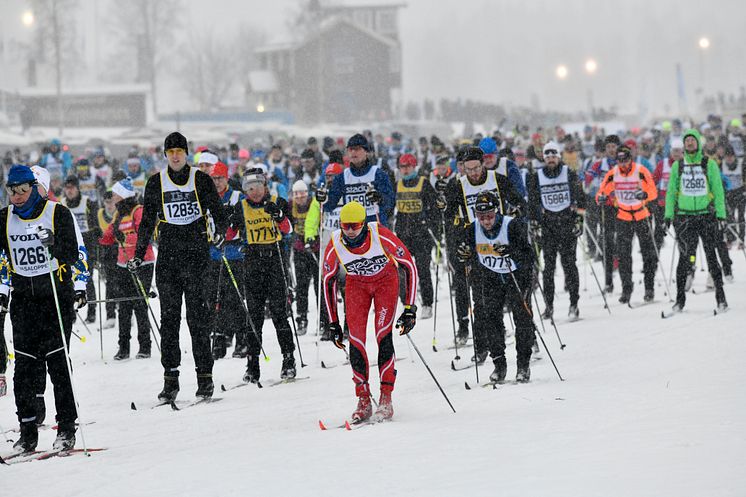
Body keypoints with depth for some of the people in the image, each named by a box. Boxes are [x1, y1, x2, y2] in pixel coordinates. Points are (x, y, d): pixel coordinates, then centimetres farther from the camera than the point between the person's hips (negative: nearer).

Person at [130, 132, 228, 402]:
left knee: (198, 316, -7)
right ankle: (170, 377, 2)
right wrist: (139, 255, 9)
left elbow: (217, 211, 4)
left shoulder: (201, 179, 4)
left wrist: (220, 231, -18)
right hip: (168, 255, 2)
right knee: (169, 316, 0)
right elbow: (147, 221, 14)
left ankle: (205, 375, -3)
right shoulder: (156, 183, 9)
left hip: (196, 251, -2)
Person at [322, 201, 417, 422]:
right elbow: (328, 281, -6)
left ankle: (386, 398, -13)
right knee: (355, 338, -13)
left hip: (385, 279, -2)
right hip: (356, 283, 2)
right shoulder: (335, 246, -23)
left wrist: (410, 309, -24)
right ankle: (363, 401, -6)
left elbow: (409, 266, -21)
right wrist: (333, 323, -5)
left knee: (383, 334, -19)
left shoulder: (382, 236, -31)